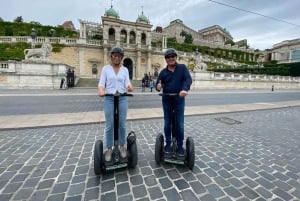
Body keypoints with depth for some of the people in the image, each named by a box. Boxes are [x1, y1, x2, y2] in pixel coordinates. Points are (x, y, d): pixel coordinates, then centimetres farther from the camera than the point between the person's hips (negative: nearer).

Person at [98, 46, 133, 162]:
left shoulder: (125, 70, 9)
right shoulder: (106, 68, 5)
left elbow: (127, 83, -1)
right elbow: (101, 83, -3)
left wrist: (130, 87, -24)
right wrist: (101, 91, -25)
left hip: (122, 99, 2)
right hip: (109, 99, -1)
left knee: (122, 124, 8)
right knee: (109, 125, 4)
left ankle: (122, 146, 26)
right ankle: (109, 149, 19)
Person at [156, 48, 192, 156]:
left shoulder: (182, 67, -1)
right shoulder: (163, 72, 4)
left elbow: (188, 79, -15)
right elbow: (158, 84, 2)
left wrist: (185, 89, -35)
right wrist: (158, 86, -23)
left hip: (179, 100, -1)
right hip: (166, 101, 2)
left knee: (180, 125, 3)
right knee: (167, 124, 10)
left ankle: (180, 146, 21)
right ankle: (168, 143, 27)